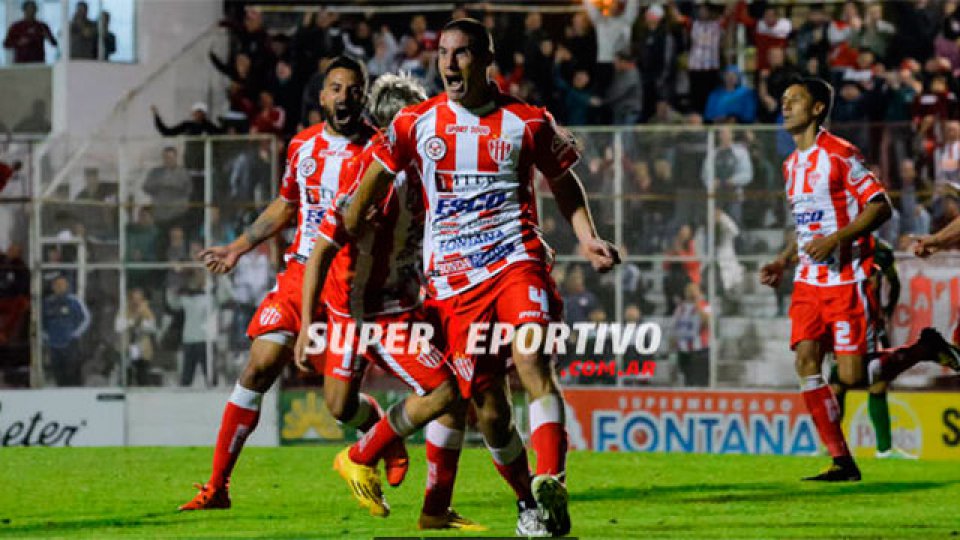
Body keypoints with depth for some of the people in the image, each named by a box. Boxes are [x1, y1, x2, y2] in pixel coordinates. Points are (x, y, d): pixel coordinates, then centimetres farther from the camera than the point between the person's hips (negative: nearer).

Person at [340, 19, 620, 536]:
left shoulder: (527, 122, 2)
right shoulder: (416, 123, 6)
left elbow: (564, 182, 16)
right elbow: (375, 178, 20)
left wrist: (587, 238, 3)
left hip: (516, 260, -2)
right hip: (453, 278, 2)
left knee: (532, 362, -26)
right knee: (487, 404, 2)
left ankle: (551, 487, -40)